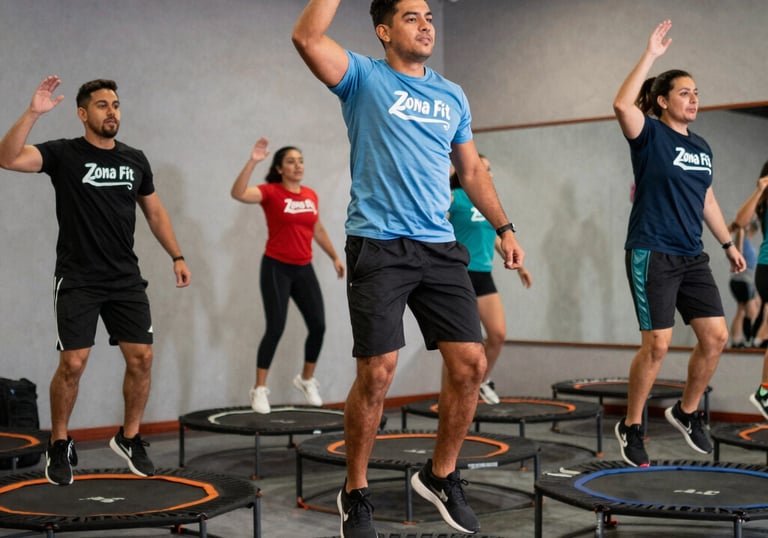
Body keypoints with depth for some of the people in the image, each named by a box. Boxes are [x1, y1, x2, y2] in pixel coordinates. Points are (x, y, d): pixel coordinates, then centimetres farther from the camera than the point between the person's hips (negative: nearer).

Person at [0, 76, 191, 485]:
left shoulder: (135, 159, 8)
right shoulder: (64, 154, -5)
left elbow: (154, 211, 17)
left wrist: (177, 257, 11)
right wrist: (33, 112, -32)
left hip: (126, 280, 4)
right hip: (78, 281, -4)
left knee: (141, 358, 0)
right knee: (73, 364, -6)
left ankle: (129, 438, 20)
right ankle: (59, 446, 15)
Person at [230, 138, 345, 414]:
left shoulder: (311, 195, 7)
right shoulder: (271, 192, -9)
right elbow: (238, 194, -28)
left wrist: (335, 257, 23)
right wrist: (252, 162, -34)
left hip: (304, 269, 6)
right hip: (277, 268, -6)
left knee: (318, 326, 5)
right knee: (275, 328, -8)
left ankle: (306, 380, 27)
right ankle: (259, 389, 4)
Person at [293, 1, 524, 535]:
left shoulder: (452, 95, 16)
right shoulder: (365, 78, 2)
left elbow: (473, 171, 22)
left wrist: (504, 228, 16)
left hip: (440, 248, 5)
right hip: (378, 246, -5)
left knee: (470, 364, -1)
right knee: (377, 372, -7)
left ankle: (441, 476, 21)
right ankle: (356, 492, 13)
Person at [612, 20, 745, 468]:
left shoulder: (702, 146, 14)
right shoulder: (650, 135, -5)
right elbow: (622, 105, -26)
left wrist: (729, 244, 25)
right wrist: (651, 55, -22)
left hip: (692, 257, 7)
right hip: (651, 253, -7)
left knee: (717, 337, 3)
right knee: (658, 344, -9)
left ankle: (687, 413, 24)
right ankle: (631, 428, 8)